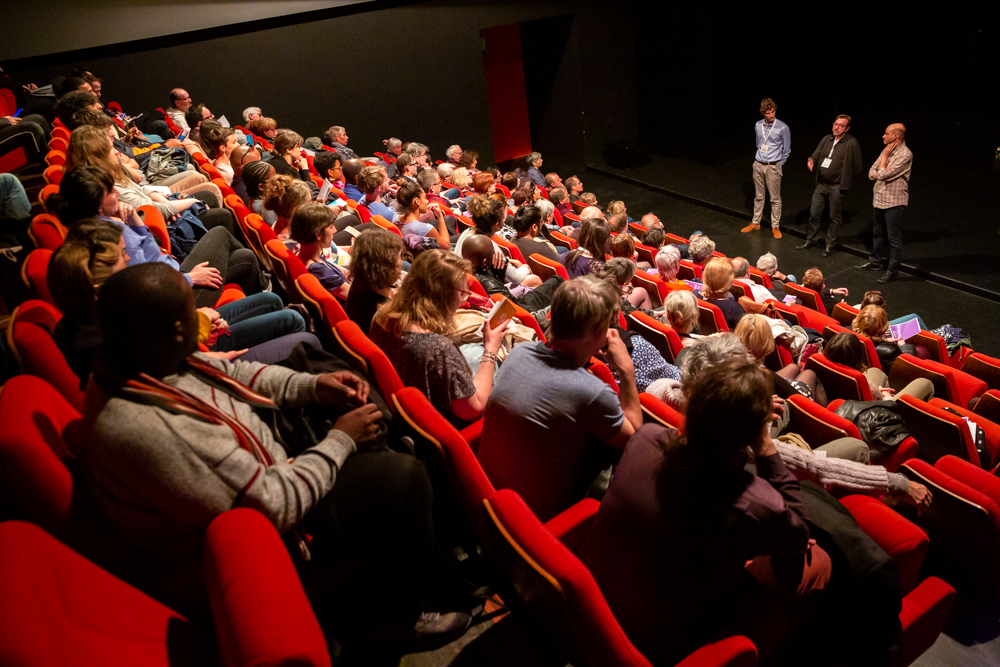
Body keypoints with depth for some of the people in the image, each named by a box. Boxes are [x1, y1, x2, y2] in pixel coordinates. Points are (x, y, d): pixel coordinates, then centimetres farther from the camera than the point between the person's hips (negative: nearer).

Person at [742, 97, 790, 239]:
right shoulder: (758, 125, 4)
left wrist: (778, 164, 4)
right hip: (758, 165, 4)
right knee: (758, 196, 14)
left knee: (775, 198, 2)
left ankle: (775, 226, 10)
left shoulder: (782, 128, -9)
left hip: (773, 166, -4)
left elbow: (787, 150, 0)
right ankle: (755, 222, 26)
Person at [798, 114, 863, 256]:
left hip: (837, 187, -5)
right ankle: (811, 240, 26)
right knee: (814, 213, 10)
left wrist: (844, 181, -3)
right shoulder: (826, 139, 6)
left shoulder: (851, 143, -10)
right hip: (821, 184, 5)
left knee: (835, 217, 6)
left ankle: (831, 245, 17)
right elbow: (816, 155, 15)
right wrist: (811, 160, -9)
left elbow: (857, 166, -6)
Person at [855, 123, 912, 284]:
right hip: (880, 199, 9)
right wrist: (880, 174, -15)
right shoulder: (888, 150, 8)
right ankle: (876, 261, 38)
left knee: (894, 239, 0)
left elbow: (882, 175, -23)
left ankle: (893, 270, 8)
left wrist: (884, 156, -11)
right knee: (877, 233, 22)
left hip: (894, 202, -9)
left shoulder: (905, 154, -19)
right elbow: (871, 173, 7)